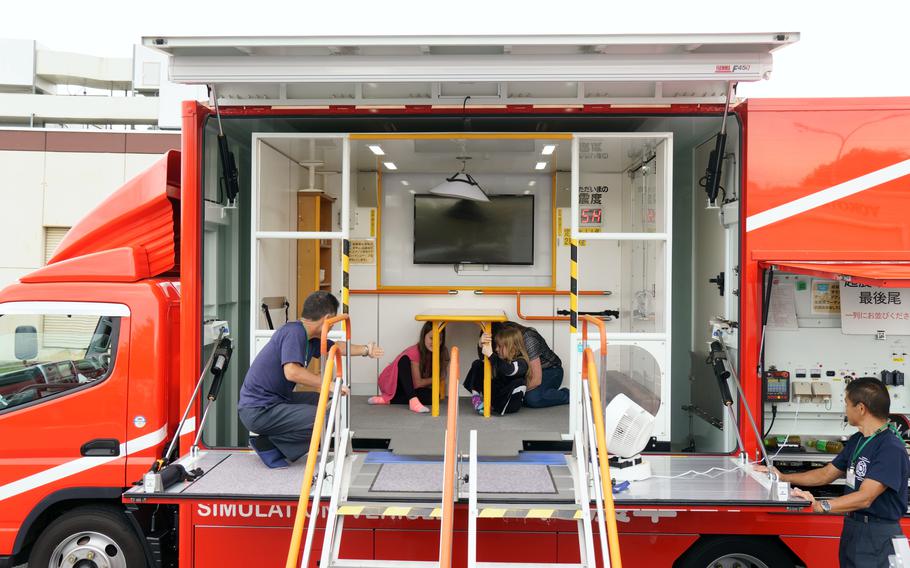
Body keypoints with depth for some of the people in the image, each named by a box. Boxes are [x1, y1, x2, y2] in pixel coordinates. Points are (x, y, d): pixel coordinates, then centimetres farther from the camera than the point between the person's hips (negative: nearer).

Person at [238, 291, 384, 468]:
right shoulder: (294, 332, -18)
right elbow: (292, 372, -31)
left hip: (274, 401, 10)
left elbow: (336, 347, 27)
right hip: (259, 411, -10)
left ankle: (272, 440, 10)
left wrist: (366, 350, 34)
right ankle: (266, 442, -5)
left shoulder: (310, 338, 9)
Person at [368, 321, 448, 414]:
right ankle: (413, 400, -44)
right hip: (390, 382, -5)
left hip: (407, 387, 6)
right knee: (405, 360, -33)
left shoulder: (439, 353, -8)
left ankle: (387, 399, -18)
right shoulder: (414, 352, -25)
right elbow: (417, 383, -26)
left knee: (432, 396, -26)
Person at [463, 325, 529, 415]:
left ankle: (491, 406, -32)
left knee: (519, 383, -37)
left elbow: (507, 370, -41)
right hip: (493, 392, 6)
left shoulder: (521, 363, -21)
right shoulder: (500, 358, -2)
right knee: (477, 364, 0)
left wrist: (491, 355, -45)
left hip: (508, 399, -6)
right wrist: (482, 345, -29)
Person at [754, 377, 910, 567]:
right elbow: (826, 474, 16)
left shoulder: (891, 449, -21)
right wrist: (783, 477, 8)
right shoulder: (856, 441, 8)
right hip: (851, 527, 8)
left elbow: (865, 498, -27)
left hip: (877, 536, -8)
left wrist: (819, 506, -37)